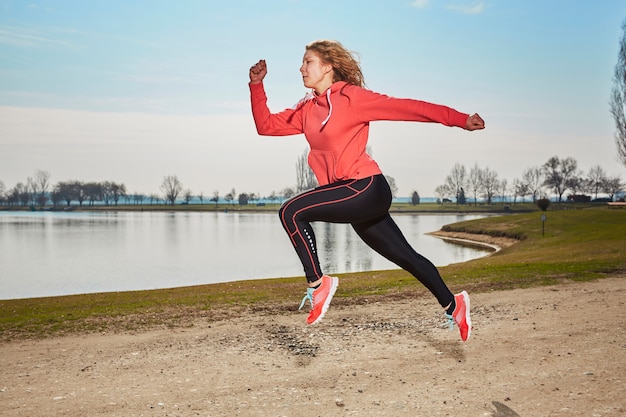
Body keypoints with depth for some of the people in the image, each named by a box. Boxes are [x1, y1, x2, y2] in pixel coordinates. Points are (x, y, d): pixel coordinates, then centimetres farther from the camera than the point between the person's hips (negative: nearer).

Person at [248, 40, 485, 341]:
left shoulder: (351, 97, -5)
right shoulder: (307, 110, 16)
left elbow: (405, 107, -7)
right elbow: (266, 125, 18)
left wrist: (459, 119, -11)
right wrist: (256, 85, 8)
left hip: (366, 188, -8)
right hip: (358, 198, 8)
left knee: (291, 212, -18)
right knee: (406, 257, 15)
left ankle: (318, 283, -7)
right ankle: (452, 306, 30)